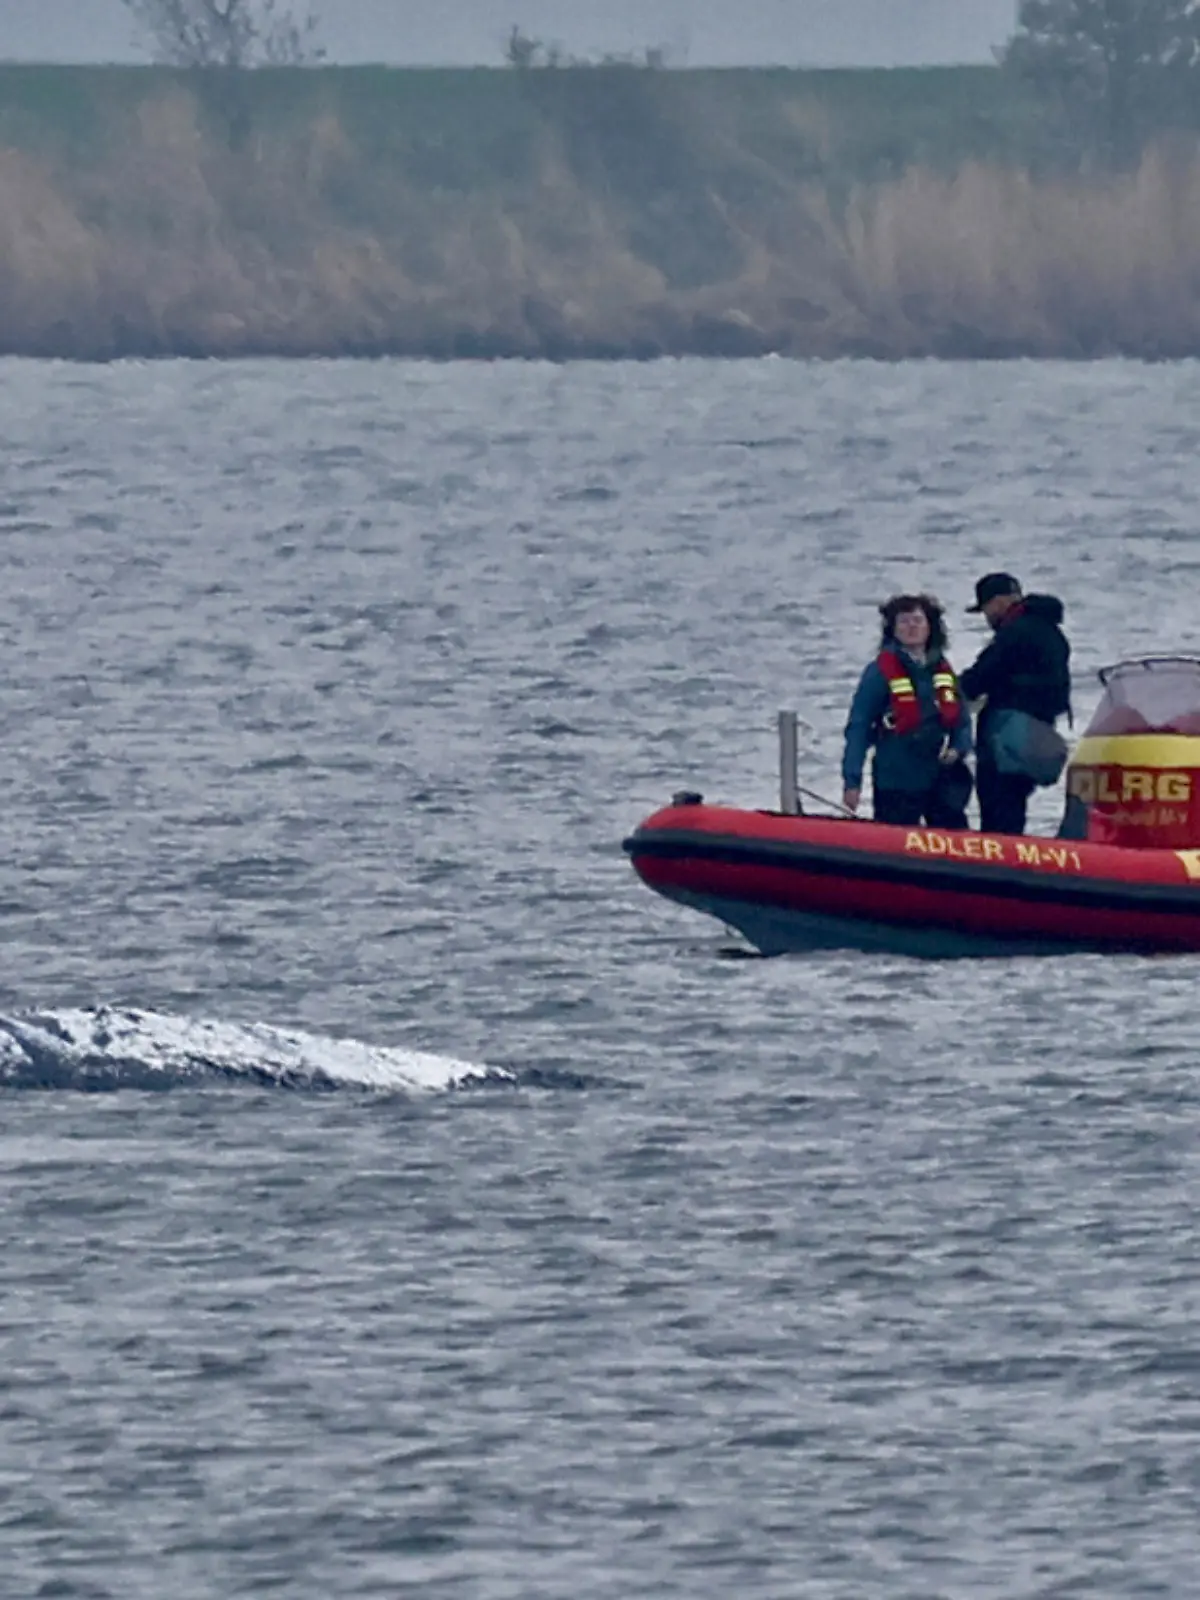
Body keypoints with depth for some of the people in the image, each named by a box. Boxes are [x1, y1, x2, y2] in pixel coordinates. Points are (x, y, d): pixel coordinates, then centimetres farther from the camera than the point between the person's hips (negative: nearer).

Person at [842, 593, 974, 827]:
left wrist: (958, 748, -7)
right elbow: (858, 727, -8)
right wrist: (852, 781, -14)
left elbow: (961, 719, 16)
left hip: (942, 779, 5)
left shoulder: (942, 670, 9)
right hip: (898, 786, -5)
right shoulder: (880, 671, -7)